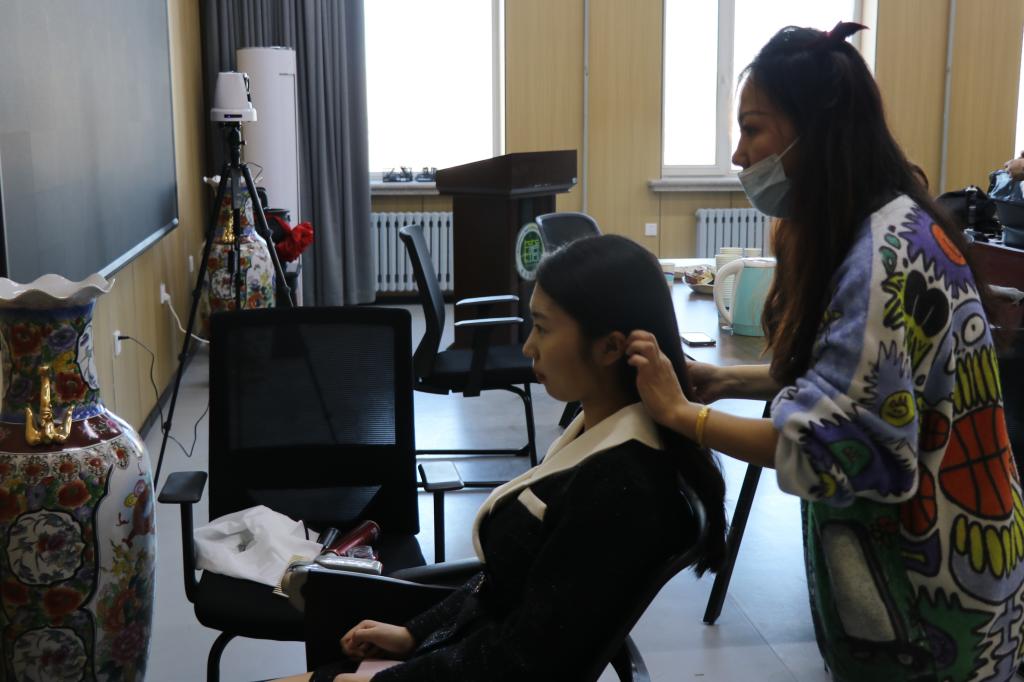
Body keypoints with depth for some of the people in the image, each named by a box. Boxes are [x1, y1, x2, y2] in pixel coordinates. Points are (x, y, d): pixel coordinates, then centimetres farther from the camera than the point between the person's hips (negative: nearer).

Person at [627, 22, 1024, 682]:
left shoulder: (886, 258, -28)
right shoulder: (880, 230, 2)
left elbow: (825, 450, -29)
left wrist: (680, 412, -21)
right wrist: (730, 380, 1)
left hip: (929, 581, -8)